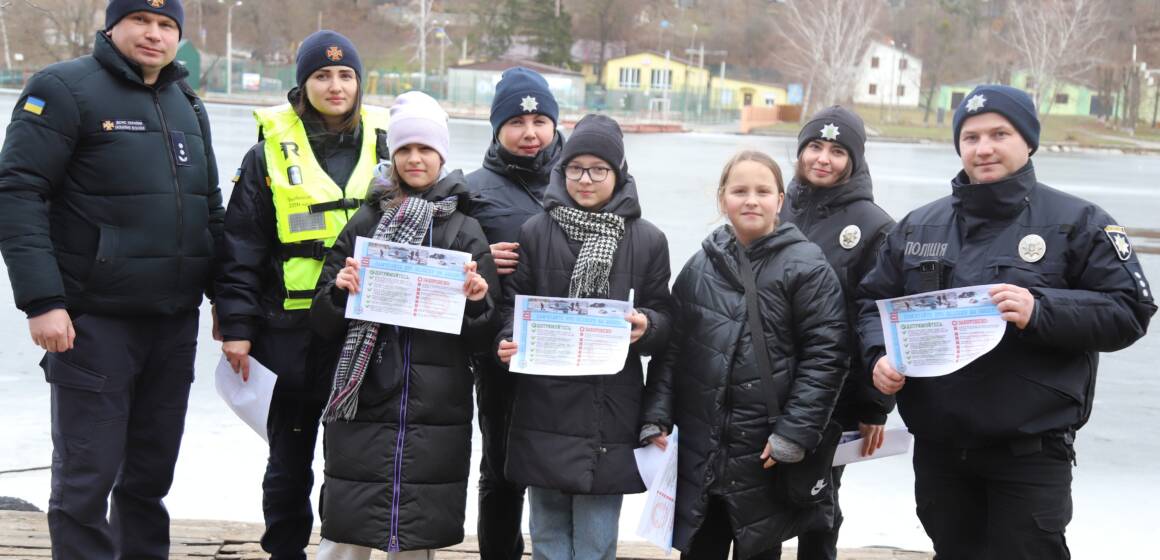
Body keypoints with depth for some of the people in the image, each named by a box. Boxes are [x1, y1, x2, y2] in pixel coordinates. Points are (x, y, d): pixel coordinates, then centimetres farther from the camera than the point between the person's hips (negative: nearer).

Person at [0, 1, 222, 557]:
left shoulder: (188, 105, 16)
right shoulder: (64, 88, -6)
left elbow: (209, 210, 23)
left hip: (175, 323, 6)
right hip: (93, 321, -6)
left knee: (151, 471, 13)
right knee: (87, 475, -3)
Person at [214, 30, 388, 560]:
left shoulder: (382, 146, 6)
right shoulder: (272, 152, 1)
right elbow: (241, 248, 0)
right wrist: (236, 326, -6)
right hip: (292, 333, -1)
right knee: (289, 461, 10)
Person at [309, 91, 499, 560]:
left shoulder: (466, 232, 7)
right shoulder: (363, 224, 8)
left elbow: (483, 336, 7)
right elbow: (323, 322, 8)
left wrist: (477, 302, -13)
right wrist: (340, 291, -12)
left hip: (435, 415, 0)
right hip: (362, 406, 0)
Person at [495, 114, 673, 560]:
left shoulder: (648, 240, 5)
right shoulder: (535, 232, 4)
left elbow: (664, 319, 7)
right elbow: (512, 303, 5)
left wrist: (646, 326, -14)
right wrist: (507, 342, -14)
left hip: (611, 413, 0)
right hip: (546, 409, 0)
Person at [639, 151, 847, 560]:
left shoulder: (807, 267, -6)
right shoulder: (700, 268, 6)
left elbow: (824, 356, -10)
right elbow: (671, 348, 8)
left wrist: (794, 434, -15)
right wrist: (656, 417, -1)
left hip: (764, 458, -3)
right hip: (698, 453, 3)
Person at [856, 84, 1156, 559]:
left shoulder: (1076, 222, -3)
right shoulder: (918, 226, 10)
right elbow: (873, 302, 15)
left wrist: (1040, 310, -22)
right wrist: (880, 354, -7)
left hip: (1031, 451, -4)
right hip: (938, 447, 5)